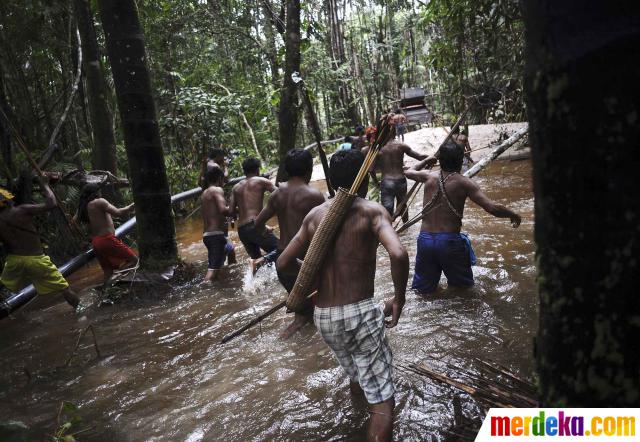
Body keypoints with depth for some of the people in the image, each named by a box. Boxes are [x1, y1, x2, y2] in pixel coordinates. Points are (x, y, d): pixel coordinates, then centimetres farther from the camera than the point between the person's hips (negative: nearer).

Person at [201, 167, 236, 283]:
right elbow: (223, 210, -23)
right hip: (216, 234, -10)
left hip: (207, 234, 10)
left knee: (231, 249, 33)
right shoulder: (217, 190, -9)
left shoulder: (204, 193, 17)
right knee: (214, 268, -14)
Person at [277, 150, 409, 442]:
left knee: (357, 376, 32)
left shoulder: (314, 215, 5)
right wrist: (399, 299, -10)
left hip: (323, 317, 6)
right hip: (360, 313, -6)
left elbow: (283, 264, 7)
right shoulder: (372, 211, -8)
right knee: (382, 400, 5)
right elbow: (399, 254, -26)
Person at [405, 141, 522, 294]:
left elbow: (409, 172, 26)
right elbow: (493, 208, -12)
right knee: (463, 286, 14)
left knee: (422, 290, 11)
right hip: (450, 241, -3)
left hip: (425, 240, 3)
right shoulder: (464, 183, -6)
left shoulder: (429, 177, 4)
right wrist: (513, 215, 6)